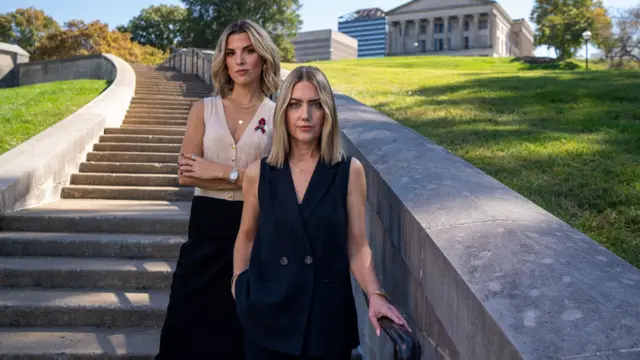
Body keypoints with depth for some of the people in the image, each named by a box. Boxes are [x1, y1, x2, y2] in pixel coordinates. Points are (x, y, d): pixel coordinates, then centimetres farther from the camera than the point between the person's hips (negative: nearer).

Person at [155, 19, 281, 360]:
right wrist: (248, 178, -12)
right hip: (207, 225, 1)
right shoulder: (204, 109, 4)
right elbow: (186, 174, -5)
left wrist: (222, 171, -12)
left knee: (243, 322, 11)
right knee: (192, 318, 9)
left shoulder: (278, 115, 0)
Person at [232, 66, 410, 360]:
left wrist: (375, 295, -18)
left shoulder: (350, 171, -7)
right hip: (267, 312, 1)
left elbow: (357, 246, -5)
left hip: (328, 310, -1)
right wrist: (239, 286, 11)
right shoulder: (257, 173, -3)